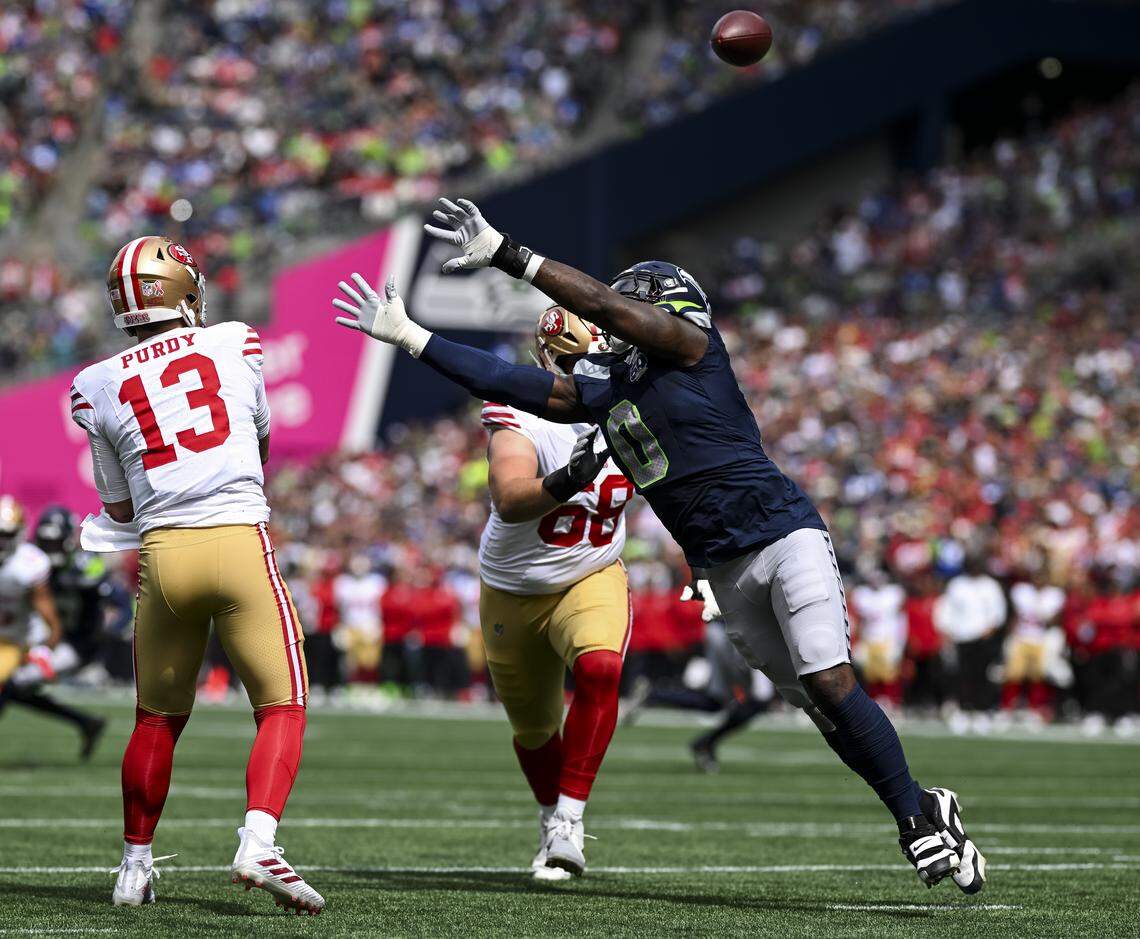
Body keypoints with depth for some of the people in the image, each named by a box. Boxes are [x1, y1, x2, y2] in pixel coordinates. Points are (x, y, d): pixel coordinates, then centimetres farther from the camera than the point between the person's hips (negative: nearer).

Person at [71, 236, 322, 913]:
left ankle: (137, 865, 24)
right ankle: (258, 842, -19)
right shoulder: (236, 345, 6)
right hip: (242, 541, -2)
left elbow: (121, 509, 14)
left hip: (163, 552, 2)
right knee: (283, 708, 2)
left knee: (158, 719, 18)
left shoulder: (100, 387, 7)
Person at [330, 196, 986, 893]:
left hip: (784, 536, -6)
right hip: (723, 570, 6)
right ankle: (924, 815, 11)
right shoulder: (604, 393, 14)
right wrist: (408, 336, 14)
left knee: (831, 685, -16)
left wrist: (508, 254, -14)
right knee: (820, 705, 2)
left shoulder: (693, 348, -4)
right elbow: (511, 384, 15)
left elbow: (603, 304, -14)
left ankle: (919, 814, -5)